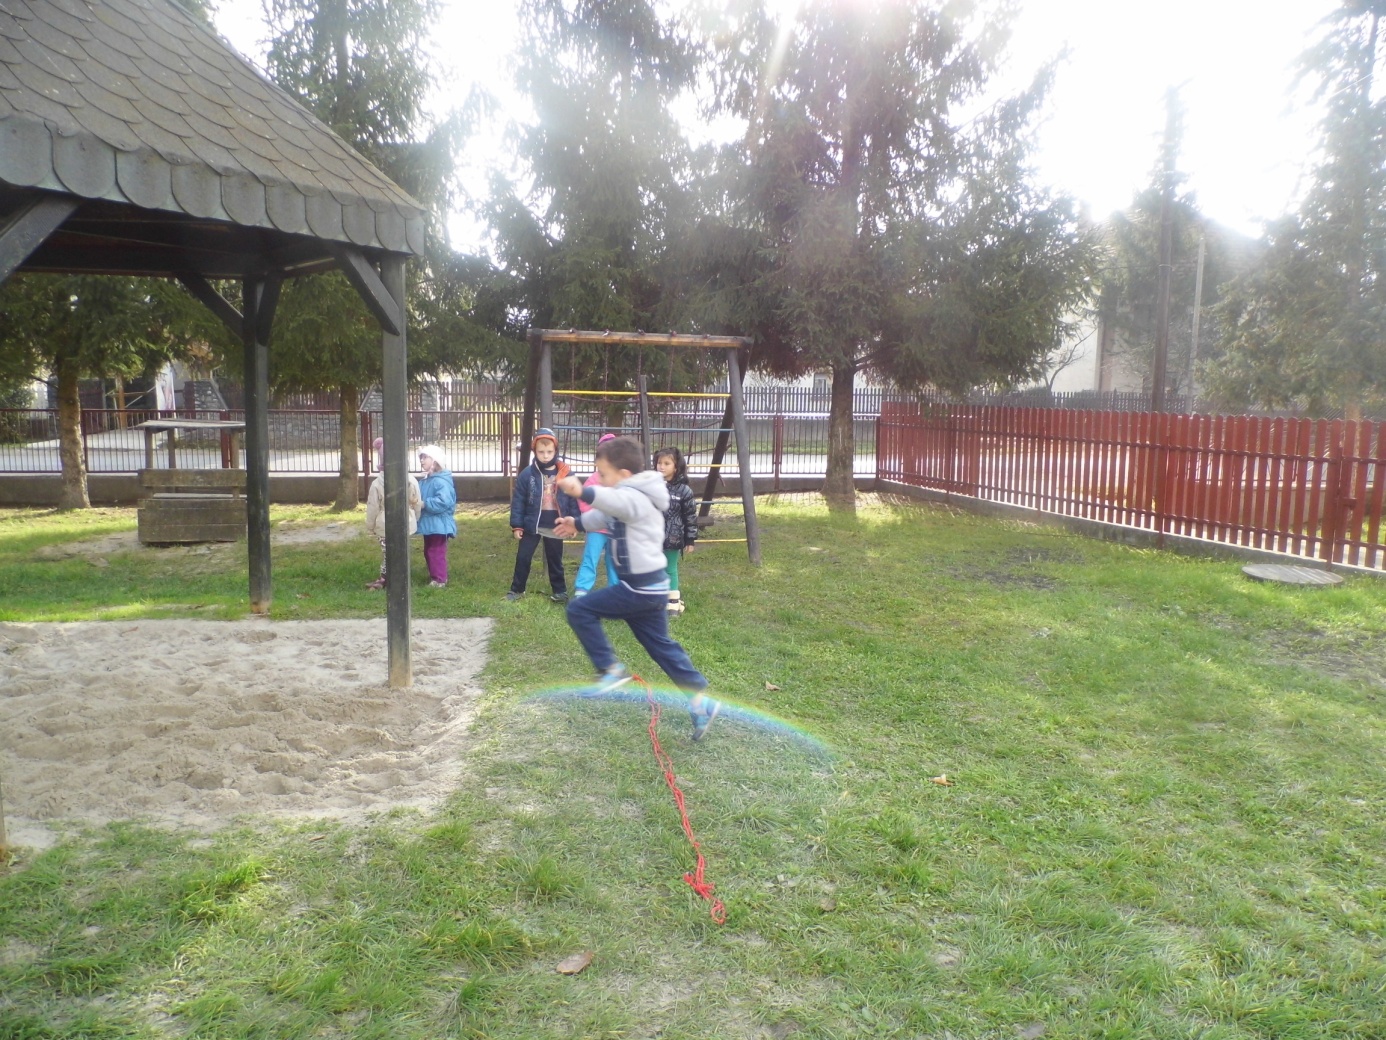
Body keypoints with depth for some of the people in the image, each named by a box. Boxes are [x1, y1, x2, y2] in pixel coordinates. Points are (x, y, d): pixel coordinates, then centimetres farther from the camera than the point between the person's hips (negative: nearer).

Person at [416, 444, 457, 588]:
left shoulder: (441, 481, -19)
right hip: (428, 523, 10)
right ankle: (434, 577, 30)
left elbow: (443, 502, -29)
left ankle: (440, 580, 5)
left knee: (437, 552, -4)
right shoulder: (425, 481, 11)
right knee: (428, 552, 18)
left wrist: (424, 503, -24)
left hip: (438, 524, -10)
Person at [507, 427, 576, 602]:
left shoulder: (565, 474, -7)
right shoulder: (527, 474, -8)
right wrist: (517, 525, -6)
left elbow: (573, 499, -1)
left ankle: (560, 591, 26)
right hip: (532, 524, 0)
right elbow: (518, 501, -5)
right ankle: (516, 589, 22)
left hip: (555, 526, 0)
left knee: (555, 560, 14)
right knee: (522, 557, 8)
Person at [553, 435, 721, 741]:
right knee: (660, 645, 14)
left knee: (579, 610, -5)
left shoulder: (634, 498, -17)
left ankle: (611, 670, 0)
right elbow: (604, 514, 36)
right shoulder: (632, 497, 17)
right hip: (649, 585, 11)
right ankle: (700, 701, 16)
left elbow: (613, 502, -42)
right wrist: (577, 523, 36)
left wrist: (583, 492, -59)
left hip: (640, 587, -11)